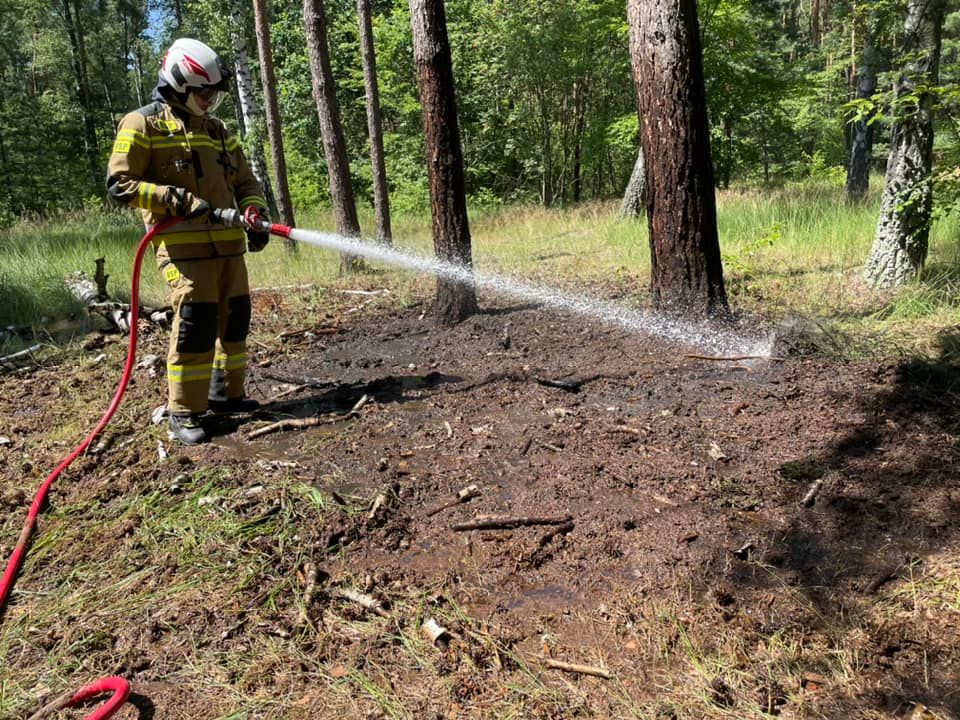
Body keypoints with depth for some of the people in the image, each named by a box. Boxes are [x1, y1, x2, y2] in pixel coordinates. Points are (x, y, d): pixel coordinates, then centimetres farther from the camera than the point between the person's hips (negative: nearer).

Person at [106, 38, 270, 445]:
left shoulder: (216, 130, 20)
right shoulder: (143, 125, 0)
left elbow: (246, 182, 21)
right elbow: (119, 184, -7)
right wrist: (176, 200, -17)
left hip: (229, 245, 7)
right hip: (185, 247, -7)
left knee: (235, 319, 9)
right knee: (194, 325, -13)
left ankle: (226, 394, 23)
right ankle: (183, 413, -3)